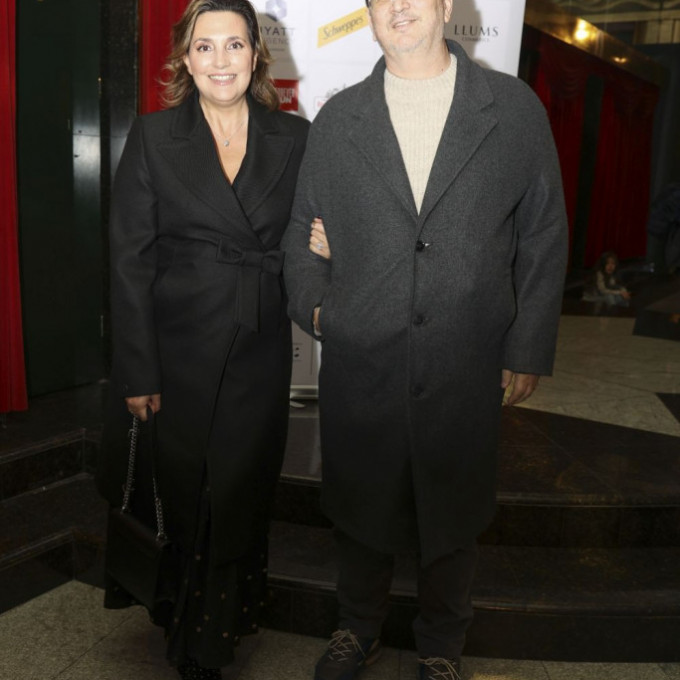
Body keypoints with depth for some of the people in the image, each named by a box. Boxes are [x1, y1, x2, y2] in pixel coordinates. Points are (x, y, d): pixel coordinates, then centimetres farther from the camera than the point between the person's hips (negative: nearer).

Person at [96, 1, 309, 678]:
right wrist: (138, 375, -10)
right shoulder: (152, 137, -3)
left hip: (260, 354, 2)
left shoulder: (293, 137, 3)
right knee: (179, 491, 14)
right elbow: (130, 261, -6)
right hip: (178, 352, -1)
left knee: (239, 495, 12)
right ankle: (180, 625, 42)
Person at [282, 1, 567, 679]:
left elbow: (543, 236, 2)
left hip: (465, 370, 0)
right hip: (358, 368, 1)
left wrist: (528, 348, 0)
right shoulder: (336, 119, 5)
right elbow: (302, 229, 12)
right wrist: (311, 303, -3)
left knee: (452, 516, 15)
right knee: (359, 507, 17)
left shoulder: (516, 109, 1)